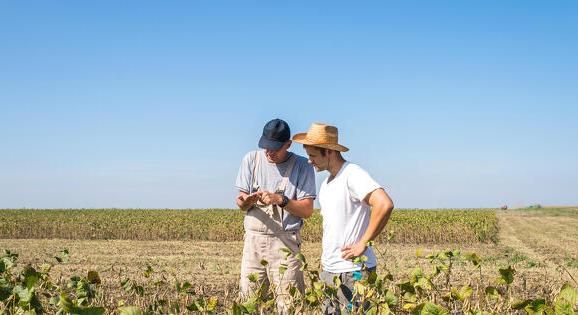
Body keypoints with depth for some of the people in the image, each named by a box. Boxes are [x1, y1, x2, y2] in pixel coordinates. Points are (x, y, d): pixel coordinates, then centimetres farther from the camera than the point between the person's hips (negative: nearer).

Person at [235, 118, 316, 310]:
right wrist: (244, 201, -15)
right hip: (253, 238, 3)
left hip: (285, 241, -3)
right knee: (248, 300, 4)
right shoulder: (251, 159, 6)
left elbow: (307, 210, -4)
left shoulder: (302, 166, -2)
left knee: (289, 303, -7)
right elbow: (241, 204, 8)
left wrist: (280, 200, -17)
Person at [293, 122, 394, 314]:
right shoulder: (327, 182, 15)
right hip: (328, 270, 9)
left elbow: (385, 205, -27)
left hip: (353, 272, -8)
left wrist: (362, 244, -21)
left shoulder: (352, 174, -13)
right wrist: (326, 259, 12)